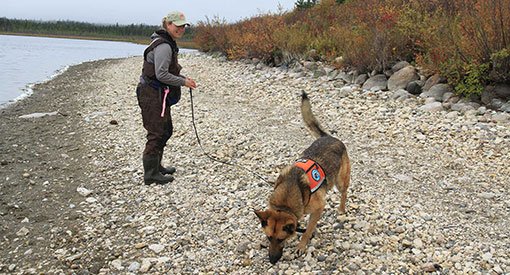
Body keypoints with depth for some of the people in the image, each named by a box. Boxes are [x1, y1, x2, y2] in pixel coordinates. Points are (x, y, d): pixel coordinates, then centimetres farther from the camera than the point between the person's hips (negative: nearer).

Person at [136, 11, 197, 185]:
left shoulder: (168, 44, 15)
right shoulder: (163, 46, -19)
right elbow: (161, 74, -24)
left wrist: (184, 78, 12)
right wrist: (183, 82, -14)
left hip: (159, 95, 11)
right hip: (153, 94, -11)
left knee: (166, 130, 19)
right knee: (157, 133, -6)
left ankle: (156, 167, 32)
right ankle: (151, 174, 3)